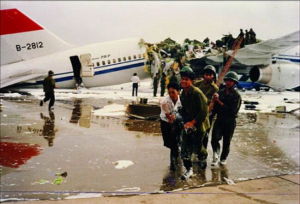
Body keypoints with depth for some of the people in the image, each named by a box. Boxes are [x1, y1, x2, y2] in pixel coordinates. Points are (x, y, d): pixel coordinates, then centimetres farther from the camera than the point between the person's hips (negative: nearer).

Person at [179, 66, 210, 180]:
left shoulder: (197, 93, -21)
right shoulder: (183, 94, 4)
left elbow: (204, 111, -22)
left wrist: (193, 122, -20)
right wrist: (185, 121, 1)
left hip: (198, 124, -6)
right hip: (187, 124, 6)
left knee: (197, 147, 6)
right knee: (185, 147, 0)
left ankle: (202, 158, 40)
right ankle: (189, 169, 13)